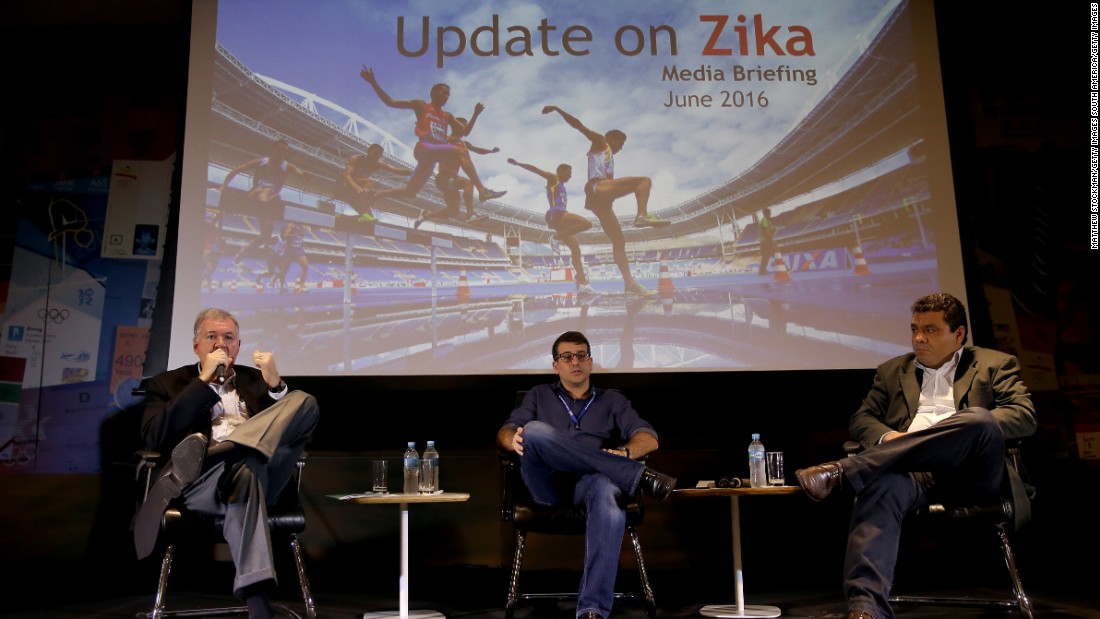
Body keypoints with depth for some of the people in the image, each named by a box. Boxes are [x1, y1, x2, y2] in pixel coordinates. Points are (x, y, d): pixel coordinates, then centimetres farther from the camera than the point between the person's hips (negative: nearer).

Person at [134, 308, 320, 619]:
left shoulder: (255, 379, 27)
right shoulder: (167, 383, 20)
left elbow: (290, 424, 15)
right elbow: (153, 438, -1)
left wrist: (275, 384, -2)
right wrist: (204, 380, -3)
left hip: (263, 472, 3)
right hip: (199, 484, -3)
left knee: (305, 402, -19)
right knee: (246, 468, -40)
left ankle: (201, 452, -34)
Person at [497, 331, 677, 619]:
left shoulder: (613, 400, 25)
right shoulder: (539, 395, 27)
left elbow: (649, 438, 11)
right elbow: (504, 432, 15)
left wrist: (625, 453, -14)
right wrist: (514, 439, -13)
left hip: (590, 481, -1)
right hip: (548, 485, 1)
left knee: (608, 490, -41)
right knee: (534, 430, -32)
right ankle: (639, 476, -31)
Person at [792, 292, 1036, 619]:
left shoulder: (995, 364, 21)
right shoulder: (892, 370, 28)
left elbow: (1024, 417, 7)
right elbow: (860, 419, 20)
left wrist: (976, 430, -11)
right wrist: (888, 437, -4)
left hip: (972, 473, -1)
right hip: (914, 472, 1)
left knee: (979, 419, -35)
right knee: (881, 485, -37)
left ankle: (842, 470, -37)